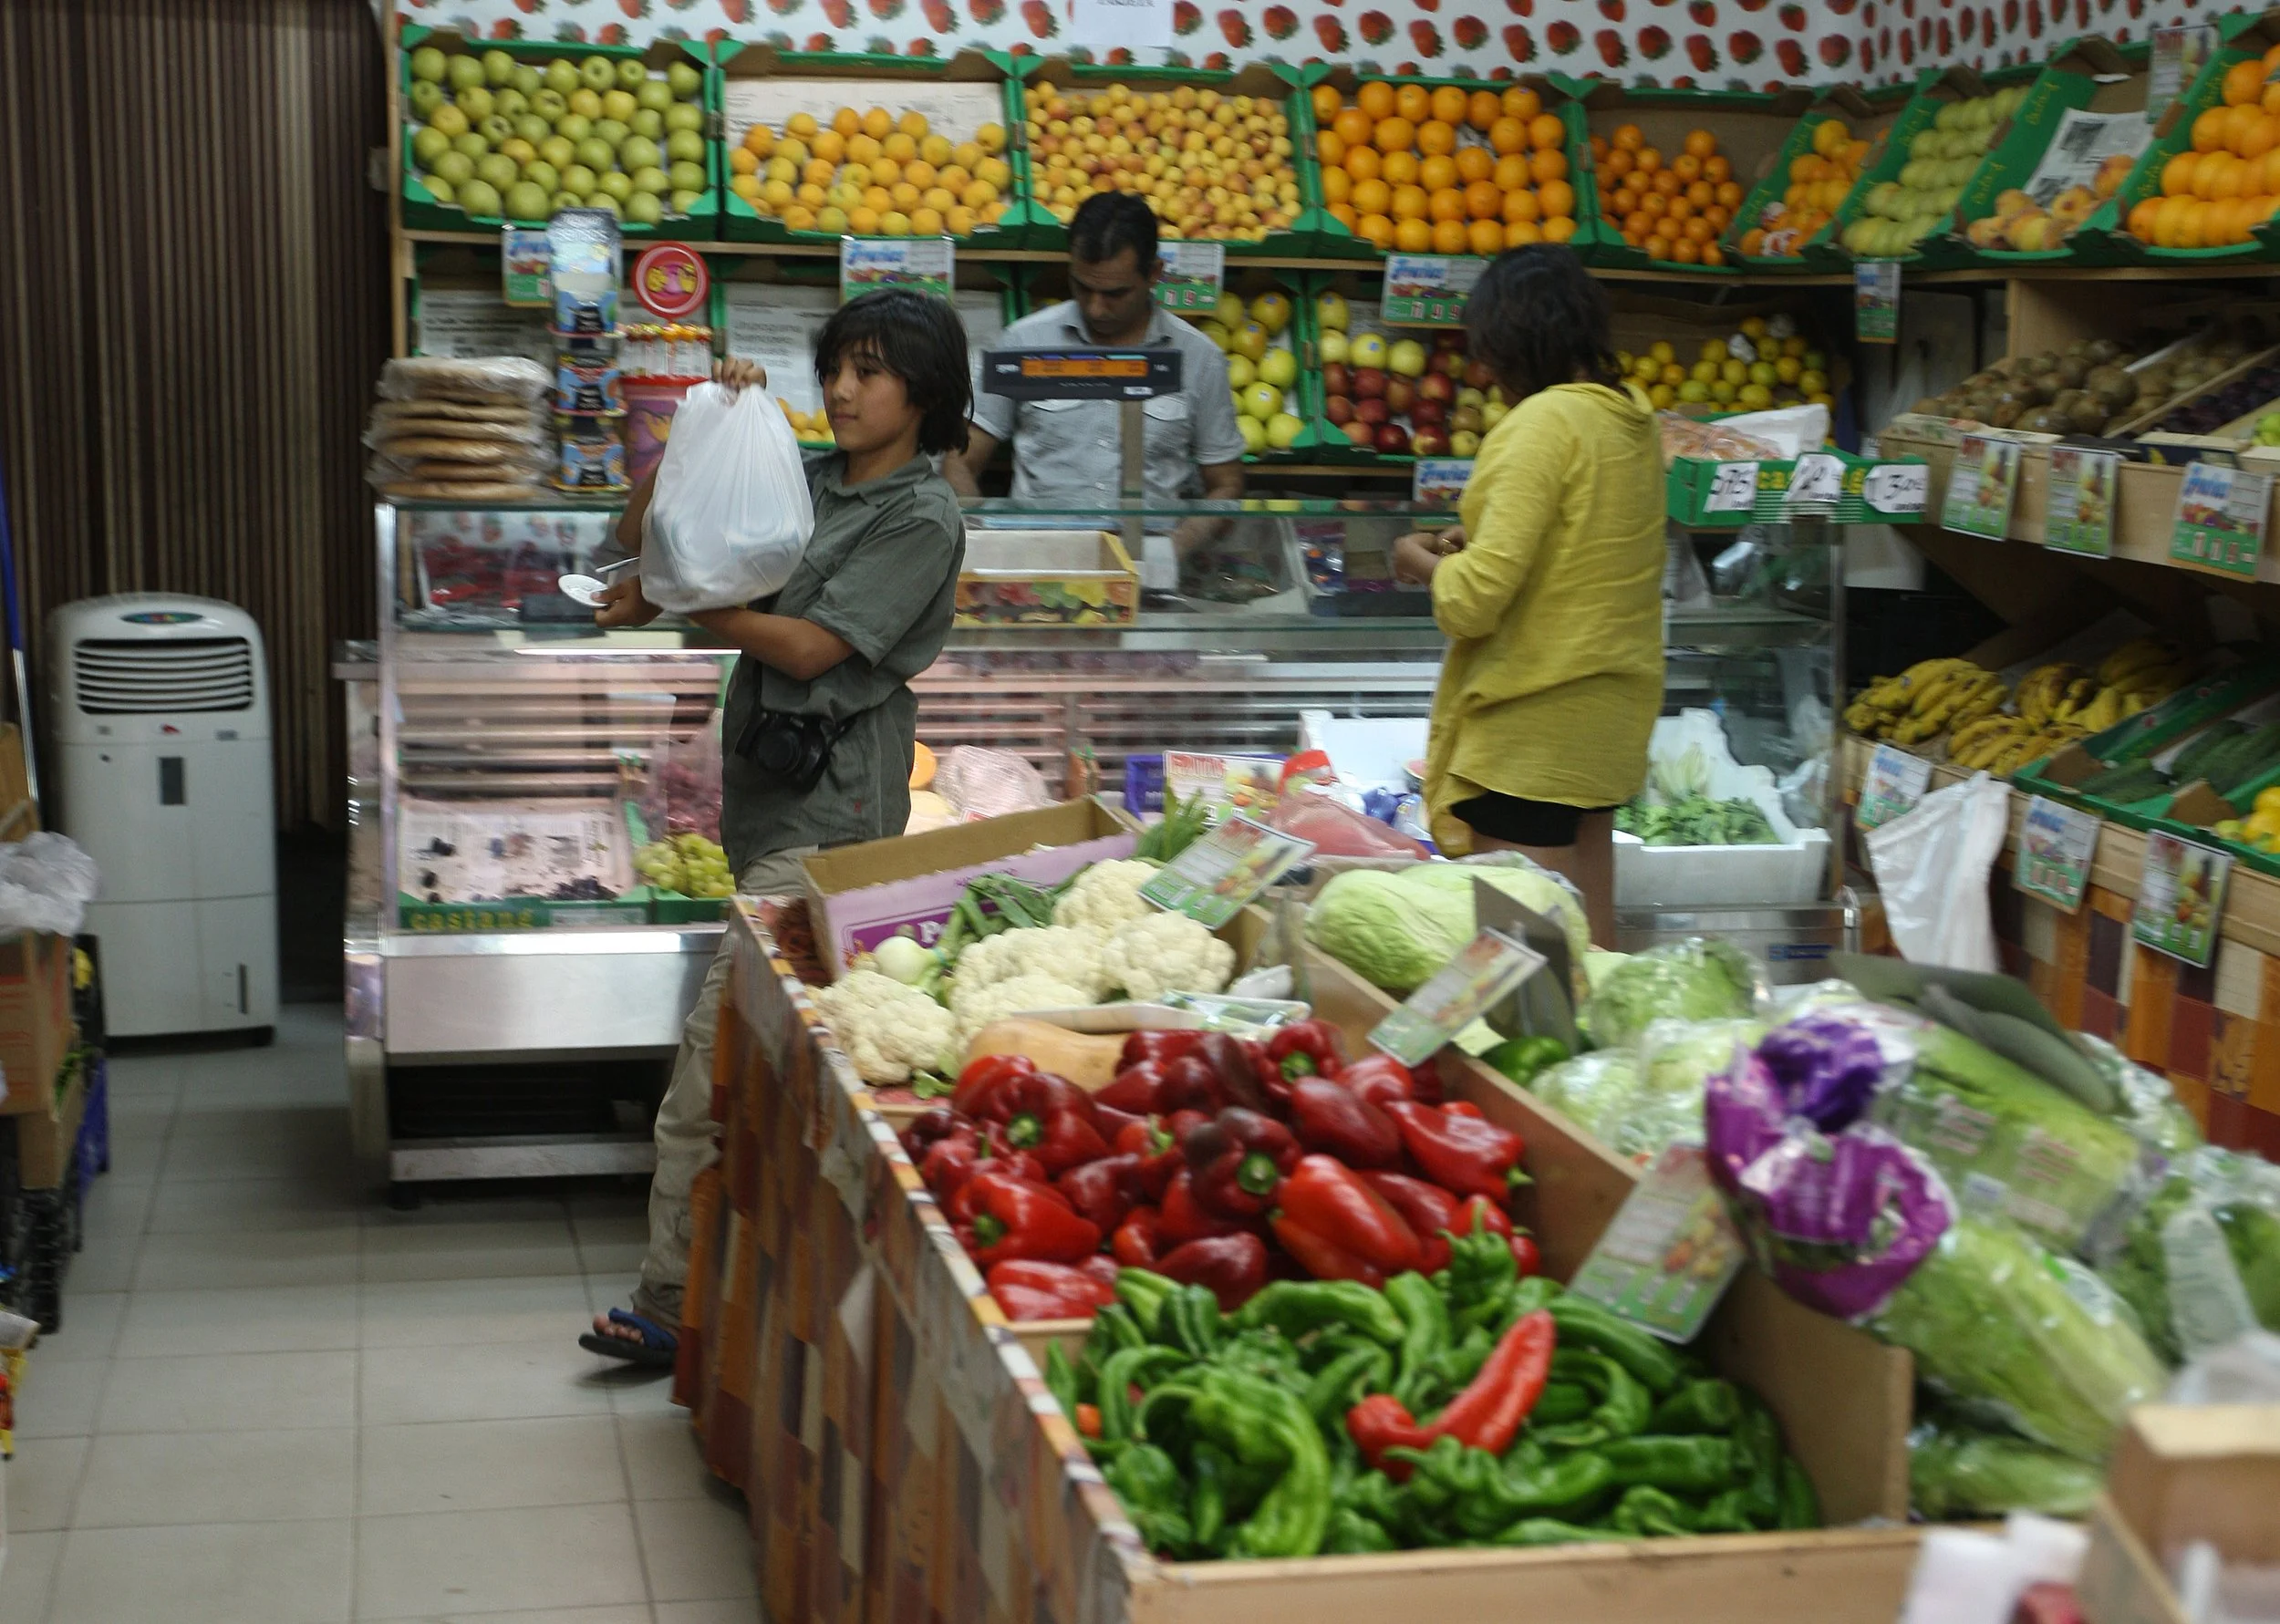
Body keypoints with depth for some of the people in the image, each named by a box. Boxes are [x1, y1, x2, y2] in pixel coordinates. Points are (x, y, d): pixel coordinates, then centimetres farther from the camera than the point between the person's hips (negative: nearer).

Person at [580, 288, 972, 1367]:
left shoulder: (922, 518, -6)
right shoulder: (806, 483, 15)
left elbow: (811, 648, -13)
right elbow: (643, 531, 18)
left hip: (828, 804, -8)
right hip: (772, 790, 8)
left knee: (721, 1045, -12)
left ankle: (674, 1303, -7)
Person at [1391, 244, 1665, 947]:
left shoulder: (1544, 422, -18)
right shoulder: (1632, 416, 8)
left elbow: (1480, 593, -23)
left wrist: (1422, 562, -3)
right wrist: (1475, 540, 14)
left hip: (1534, 718, -9)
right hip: (1613, 704, 9)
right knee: (1587, 935, 17)